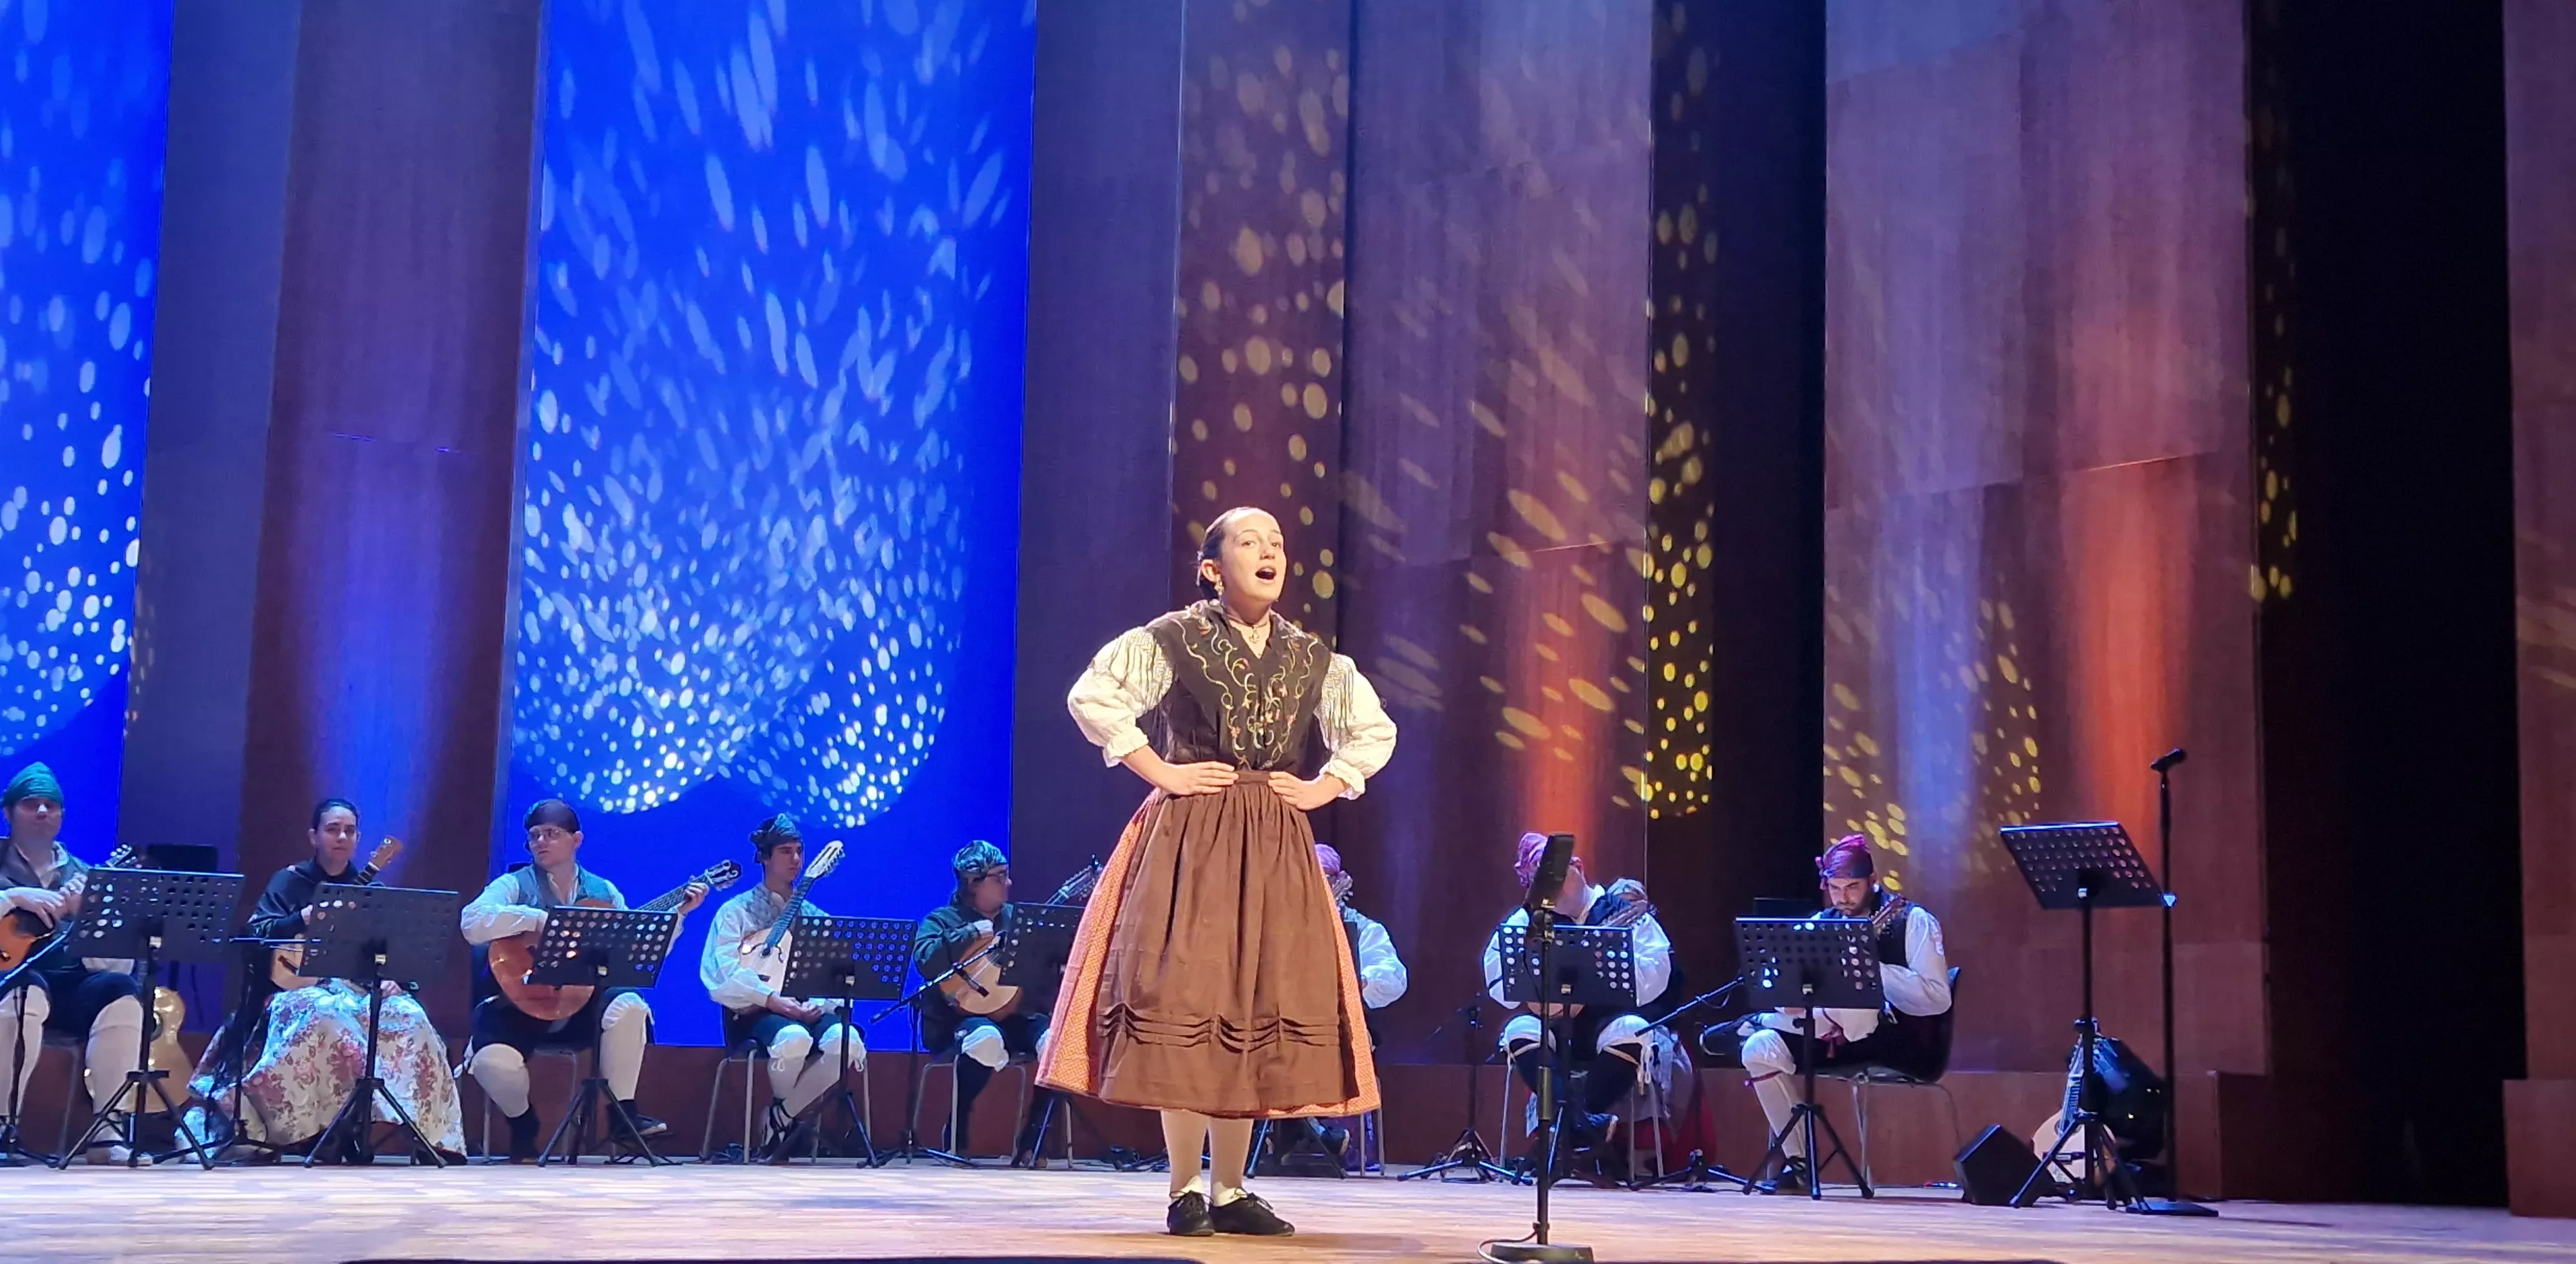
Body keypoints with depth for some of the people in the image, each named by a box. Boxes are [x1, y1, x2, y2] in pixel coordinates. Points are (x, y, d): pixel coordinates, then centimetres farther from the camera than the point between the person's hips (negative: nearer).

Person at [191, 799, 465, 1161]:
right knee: (327, 1017, -39)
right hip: (303, 987, -3)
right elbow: (257, 933, -4)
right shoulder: (291, 881, 11)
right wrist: (308, 917, -17)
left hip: (361, 989, 3)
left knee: (411, 1019, -28)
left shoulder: (370, 889, 18)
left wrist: (392, 978, -10)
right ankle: (314, 1127, -31)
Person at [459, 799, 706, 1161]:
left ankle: (623, 1111, -10)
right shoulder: (514, 885, 0)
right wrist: (539, 919, -27)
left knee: (628, 1006, -29)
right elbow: (473, 923, -21)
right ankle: (523, 1123, 7)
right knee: (493, 1060, -30)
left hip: (582, 1006, 2)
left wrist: (678, 913, 0)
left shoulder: (604, 893, 12)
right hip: (523, 1005, -2)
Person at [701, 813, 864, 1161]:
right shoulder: (737, 911, 11)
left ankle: (780, 1120, -17)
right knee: (794, 1038, -39)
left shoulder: (815, 917, 23)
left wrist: (822, 1002, -11)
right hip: (756, 1013, -4)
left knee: (847, 1040, -31)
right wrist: (772, 999, -18)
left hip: (811, 1012, 4)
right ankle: (797, 1117, -9)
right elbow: (728, 972, -5)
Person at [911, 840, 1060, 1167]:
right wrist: (973, 934, -16)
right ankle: (956, 1138, -14)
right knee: (986, 1039, -39)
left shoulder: (1016, 917, 19)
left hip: (1015, 1017, 5)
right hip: (958, 1021, -5)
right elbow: (926, 960, -17)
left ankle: (1030, 1143, -12)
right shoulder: (941, 920, 4)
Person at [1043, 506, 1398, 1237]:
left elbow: (1374, 732, 19)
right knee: (1186, 1005, -8)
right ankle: (1184, 1192, -1)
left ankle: (1230, 1191, 10)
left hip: (1277, 847, 4)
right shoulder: (1174, 639, -2)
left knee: (1260, 1011, 2)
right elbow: (1093, 697, -7)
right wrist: (1161, 771, -9)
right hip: (1189, 838, -4)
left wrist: (1325, 787, 4)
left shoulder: (1313, 658, 10)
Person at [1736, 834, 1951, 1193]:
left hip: (1902, 1045, -6)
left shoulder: (1913, 921, -6)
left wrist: (1871, 967, -27)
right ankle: (1799, 1164, -8)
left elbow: (1938, 1000, -17)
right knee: (1761, 1049, -15)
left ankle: (1751, 1024, -10)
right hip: (1843, 1040, 6)